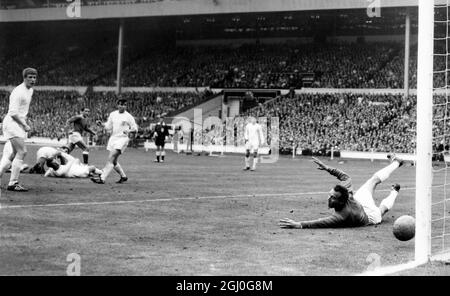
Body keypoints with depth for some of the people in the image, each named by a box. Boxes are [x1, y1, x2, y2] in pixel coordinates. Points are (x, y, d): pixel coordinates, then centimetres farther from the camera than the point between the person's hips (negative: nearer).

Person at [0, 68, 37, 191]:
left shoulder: (30, 91, 14)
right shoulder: (18, 92, -17)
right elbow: (13, 112, -21)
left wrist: (24, 123, 18)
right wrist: (24, 125, -18)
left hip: (19, 124, 10)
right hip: (12, 122, -10)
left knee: (15, 153, 14)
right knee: (22, 152, -14)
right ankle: (13, 183, -11)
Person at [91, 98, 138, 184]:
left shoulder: (128, 117, -4)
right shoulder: (113, 114, 10)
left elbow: (135, 128, -1)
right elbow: (108, 126, 13)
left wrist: (129, 130, -21)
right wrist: (101, 124, -5)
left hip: (122, 138, -6)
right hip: (113, 138, 6)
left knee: (111, 158, -18)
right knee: (114, 161, 10)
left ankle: (102, 178, -22)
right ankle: (123, 176, 30)